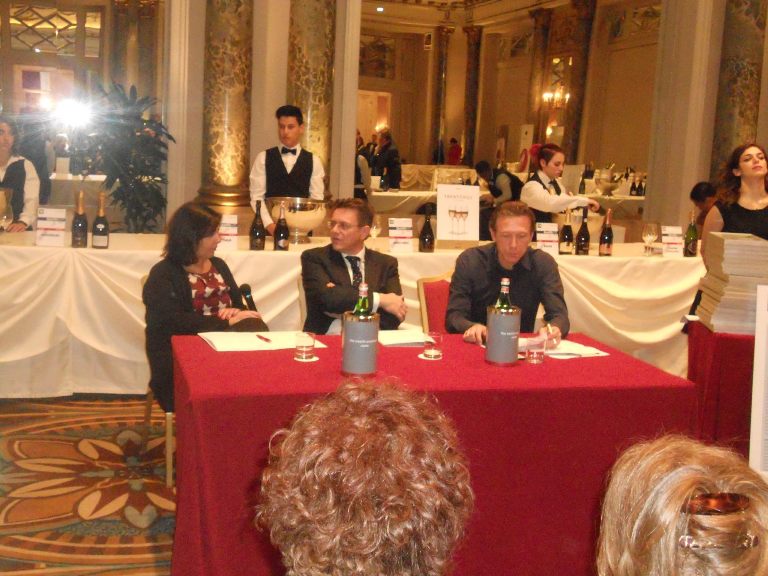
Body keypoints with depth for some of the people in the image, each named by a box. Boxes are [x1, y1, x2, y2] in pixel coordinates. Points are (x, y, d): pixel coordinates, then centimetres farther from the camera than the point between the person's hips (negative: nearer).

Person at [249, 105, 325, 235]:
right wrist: (269, 224, -13)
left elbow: (317, 199, 3)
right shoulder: (263, 158, 4)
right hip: (270, 228, 0)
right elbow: (257, 196, 0)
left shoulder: (313, 161, 6)